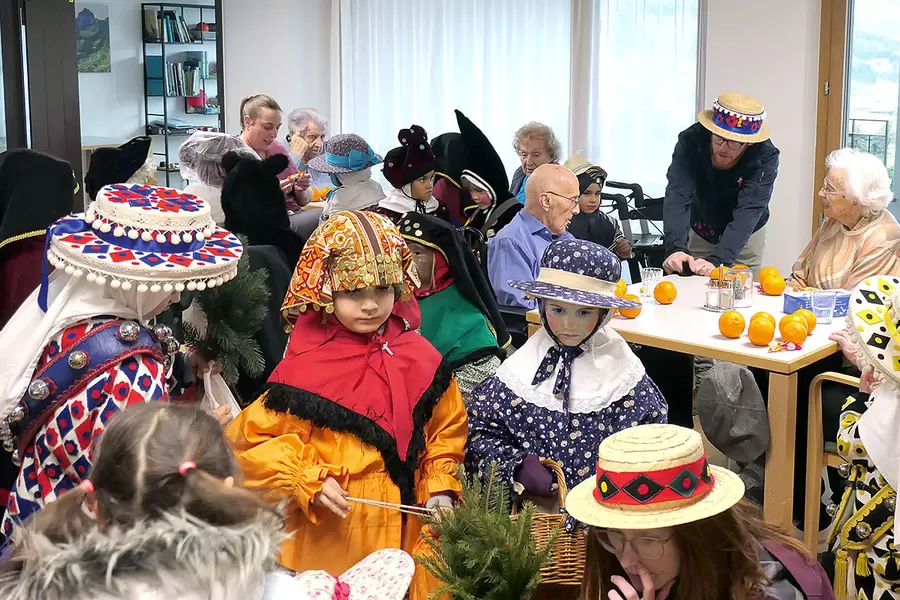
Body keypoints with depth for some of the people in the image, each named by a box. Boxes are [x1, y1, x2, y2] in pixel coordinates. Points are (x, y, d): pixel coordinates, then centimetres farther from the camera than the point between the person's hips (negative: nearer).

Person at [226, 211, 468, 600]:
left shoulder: (420, 358, 0)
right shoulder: (305, 366, -10)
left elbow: (446, 428, 12)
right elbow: (254, 440, -7)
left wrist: (440, 490, 1)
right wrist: (309, 482, -17)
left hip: (403, 529, 3)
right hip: (328, 536, -3)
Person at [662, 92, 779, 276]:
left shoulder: (765, 157, -30)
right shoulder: (691, 141, -28)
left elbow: (748, 212, -38)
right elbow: (678, 196, -37)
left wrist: (716, 260, -51)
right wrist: (676, 248, -52)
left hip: (746, 236, -1)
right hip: (698, 232, 1)